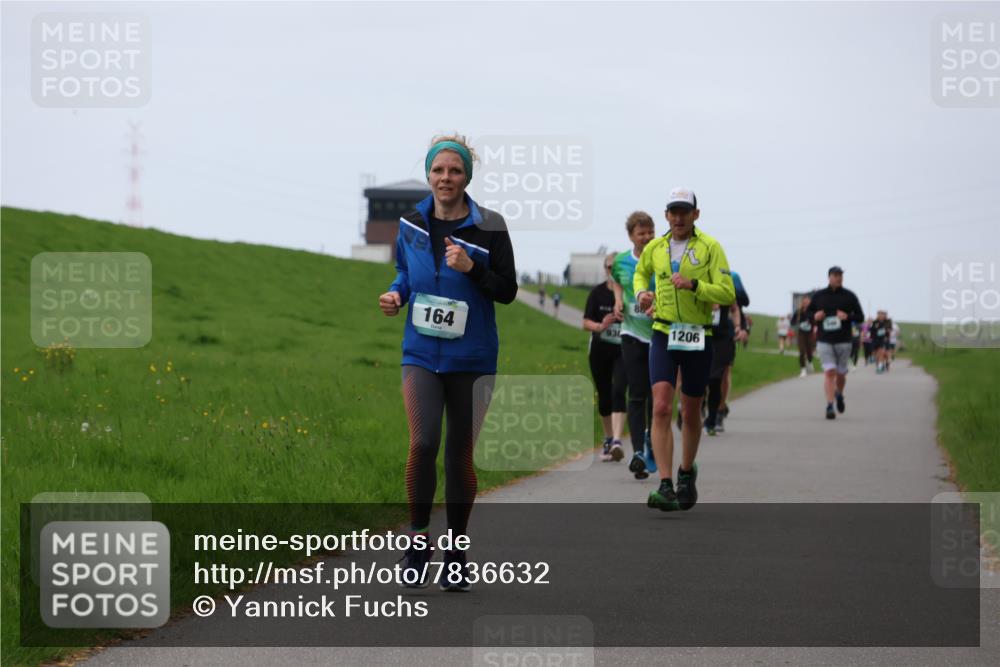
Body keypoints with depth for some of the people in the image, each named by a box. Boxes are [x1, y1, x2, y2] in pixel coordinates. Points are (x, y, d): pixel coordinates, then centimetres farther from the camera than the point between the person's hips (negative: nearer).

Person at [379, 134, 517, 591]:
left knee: (460, 454, 5)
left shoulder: (489, 227, -5)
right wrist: (396, 294, -2)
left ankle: (456, 555, 18)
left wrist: (472, 268, -19)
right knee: (423, 443, -16)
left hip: (471, 359, -1)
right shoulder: (411, 224, 3)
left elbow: (508, 291, -3)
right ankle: (418, 538, 2)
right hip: (422, 353, 1)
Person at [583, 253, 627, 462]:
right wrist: (600, 326, -21)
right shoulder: (598, 292, 1)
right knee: (604, 395, 11)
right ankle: (608, 439, 29)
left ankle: (617, 440, -26)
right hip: (600, 351, 3)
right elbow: (586, 322, -1)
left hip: (623, 351, -3)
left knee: (618, 392, -18)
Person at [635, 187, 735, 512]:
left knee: (691, 414, 12)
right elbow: (640, 273, 27)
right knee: (661, 408, -16)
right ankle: (665, 487, -21)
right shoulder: (654, 248, 5)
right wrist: (642, 293, 6)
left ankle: (687, 473, 37)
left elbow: (727, 293, -12)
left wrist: (693, 285, -25)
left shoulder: (710, 247, -5)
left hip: (698, 339, -1)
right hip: (663, 337, 1)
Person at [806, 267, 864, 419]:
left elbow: (860, 317, 4)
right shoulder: (818, 296, 5)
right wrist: (814, 316, -8)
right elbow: (808, 313, 16)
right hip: (824, 341, -1)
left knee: (840, 374, 9)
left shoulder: (849, 296, 3)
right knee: (829, 372, -13)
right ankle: (830, 406, -13)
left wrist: (847, 316, -16)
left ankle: (839, 395, 40)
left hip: (843, 341, 1)